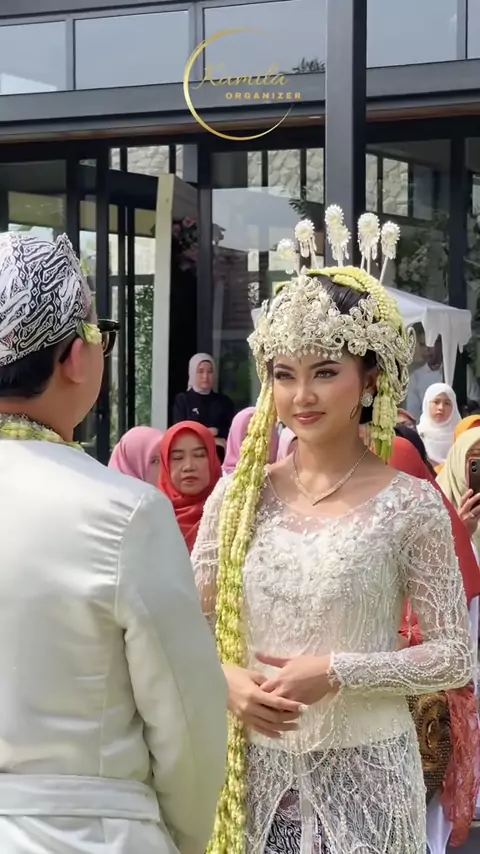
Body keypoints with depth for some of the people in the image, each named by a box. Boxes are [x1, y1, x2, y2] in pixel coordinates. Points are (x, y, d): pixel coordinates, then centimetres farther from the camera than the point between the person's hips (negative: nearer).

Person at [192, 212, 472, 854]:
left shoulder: (410, 504, -8)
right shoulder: (238, 494, 1)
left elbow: (454, 656, -6)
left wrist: (336, 672, -16)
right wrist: (227, 680, -12)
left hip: (363, 774, -2)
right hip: (253, 767, 3)